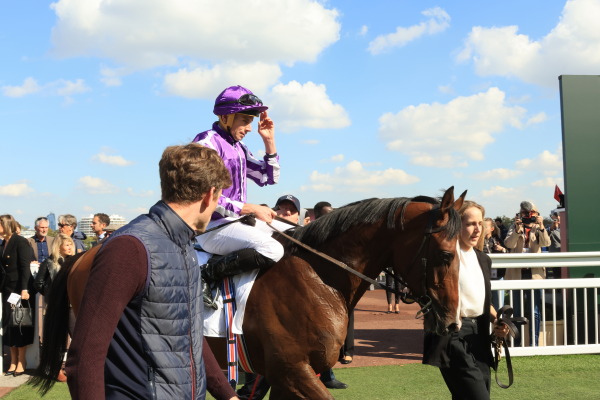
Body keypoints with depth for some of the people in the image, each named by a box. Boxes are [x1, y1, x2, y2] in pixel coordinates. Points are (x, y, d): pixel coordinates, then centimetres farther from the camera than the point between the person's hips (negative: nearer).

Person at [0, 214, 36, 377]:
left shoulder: (20, 242, -10)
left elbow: (25, 267, -16)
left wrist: (24, 289, -22)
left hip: (20, 288, -7)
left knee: (20, 324, 0)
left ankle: (21, 362, 9)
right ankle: (13, 362, 15)